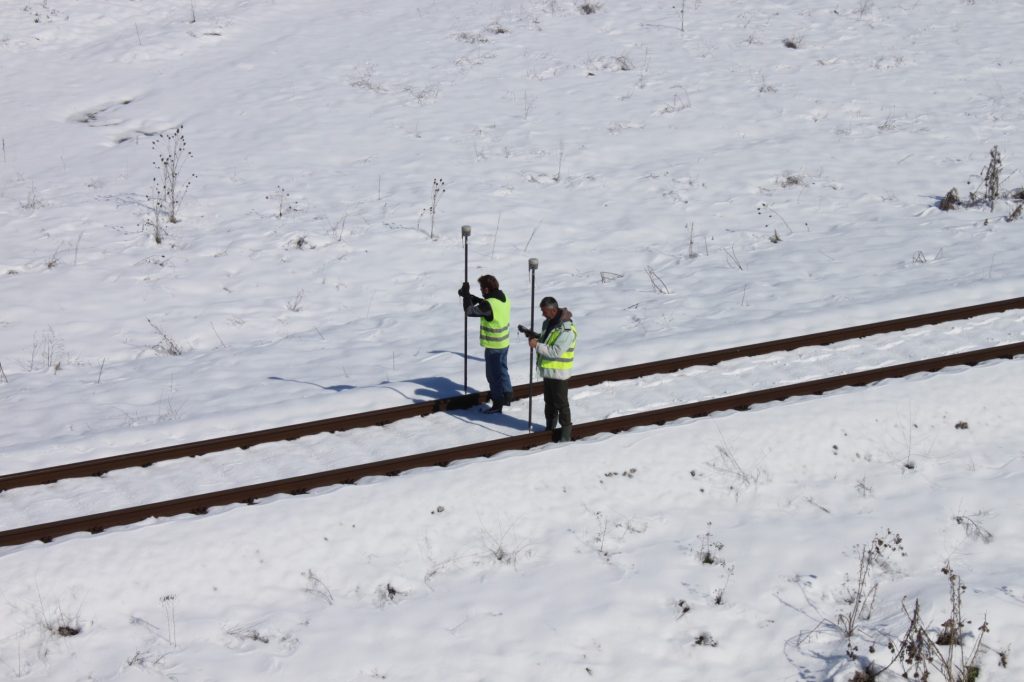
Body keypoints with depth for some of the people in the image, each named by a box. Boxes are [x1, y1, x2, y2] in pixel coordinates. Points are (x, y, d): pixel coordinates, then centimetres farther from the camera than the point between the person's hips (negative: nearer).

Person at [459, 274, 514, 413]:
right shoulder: (504, 299, -1)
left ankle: (497, 403, 12)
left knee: (493, 374, 4)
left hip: (493, 346, -8)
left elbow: (470, 311, -17)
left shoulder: (489, 305, -29)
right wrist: (469, 296, 8)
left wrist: (466, 295, -5)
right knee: (502, 369, 24)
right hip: (504, 343, 8)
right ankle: (507, 395, 36)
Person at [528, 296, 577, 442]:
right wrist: (536, 338, 2)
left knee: (561, 403, 0)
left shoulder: (566, 330, -25)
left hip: (559, 373, -9)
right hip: (548, 370, 9)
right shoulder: (548, 323, 6)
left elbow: (556, 352, -28)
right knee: (549, 401, 19)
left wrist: (537, 346, -27)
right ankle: (550, 427, 32)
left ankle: (566, 431, 11)